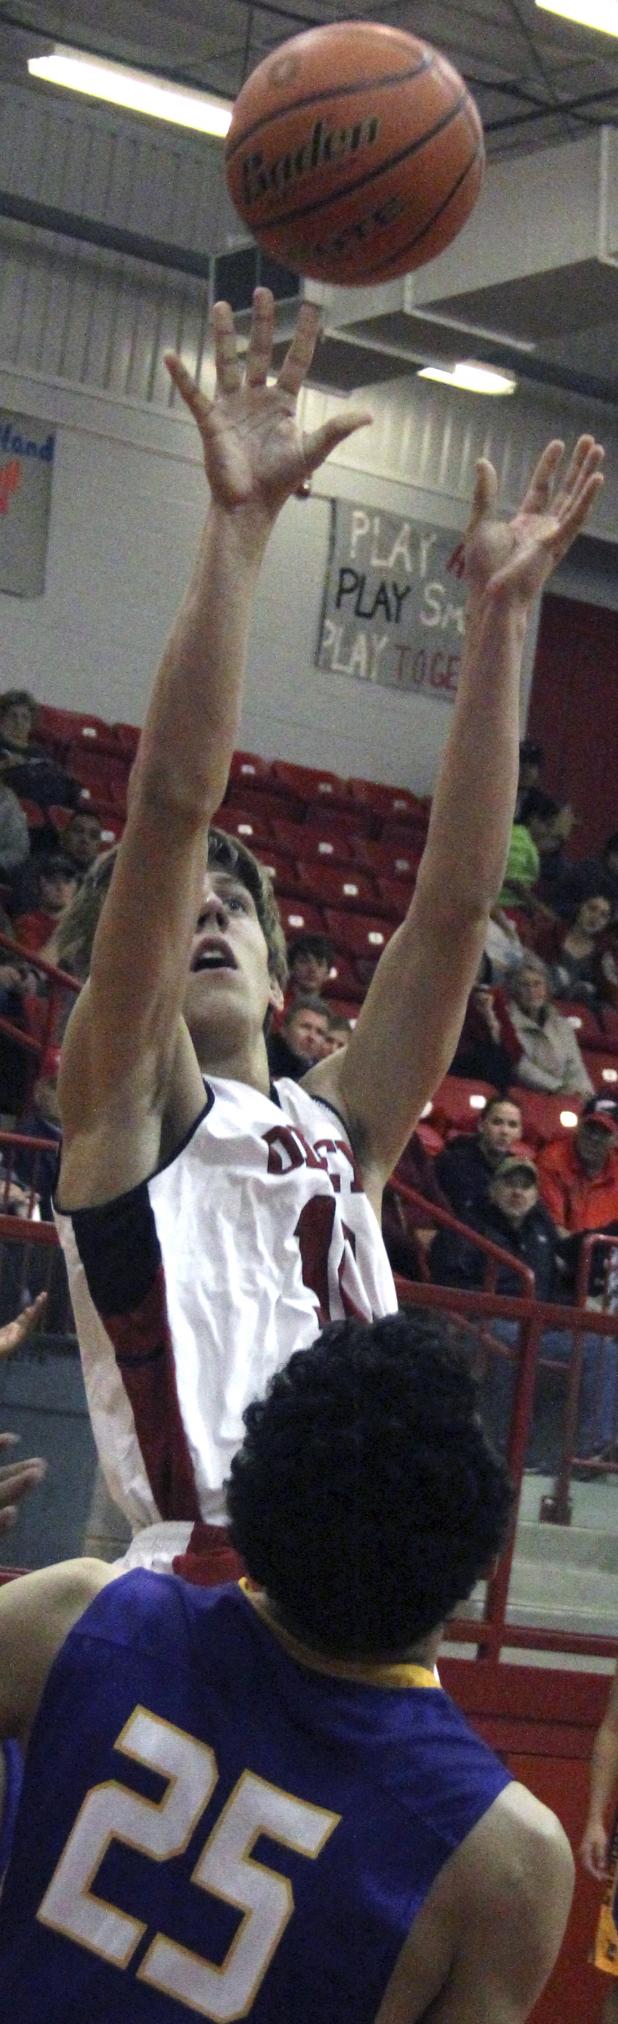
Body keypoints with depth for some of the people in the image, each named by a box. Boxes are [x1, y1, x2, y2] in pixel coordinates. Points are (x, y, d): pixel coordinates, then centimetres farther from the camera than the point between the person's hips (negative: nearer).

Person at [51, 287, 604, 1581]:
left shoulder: (336, 1129, 20)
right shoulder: (127, 1105, 6)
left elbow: (457, 893, 14)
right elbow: (171, 807, -5)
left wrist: (500, 609, 12)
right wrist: (239, 525, -8)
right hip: (202, 1592, -5)